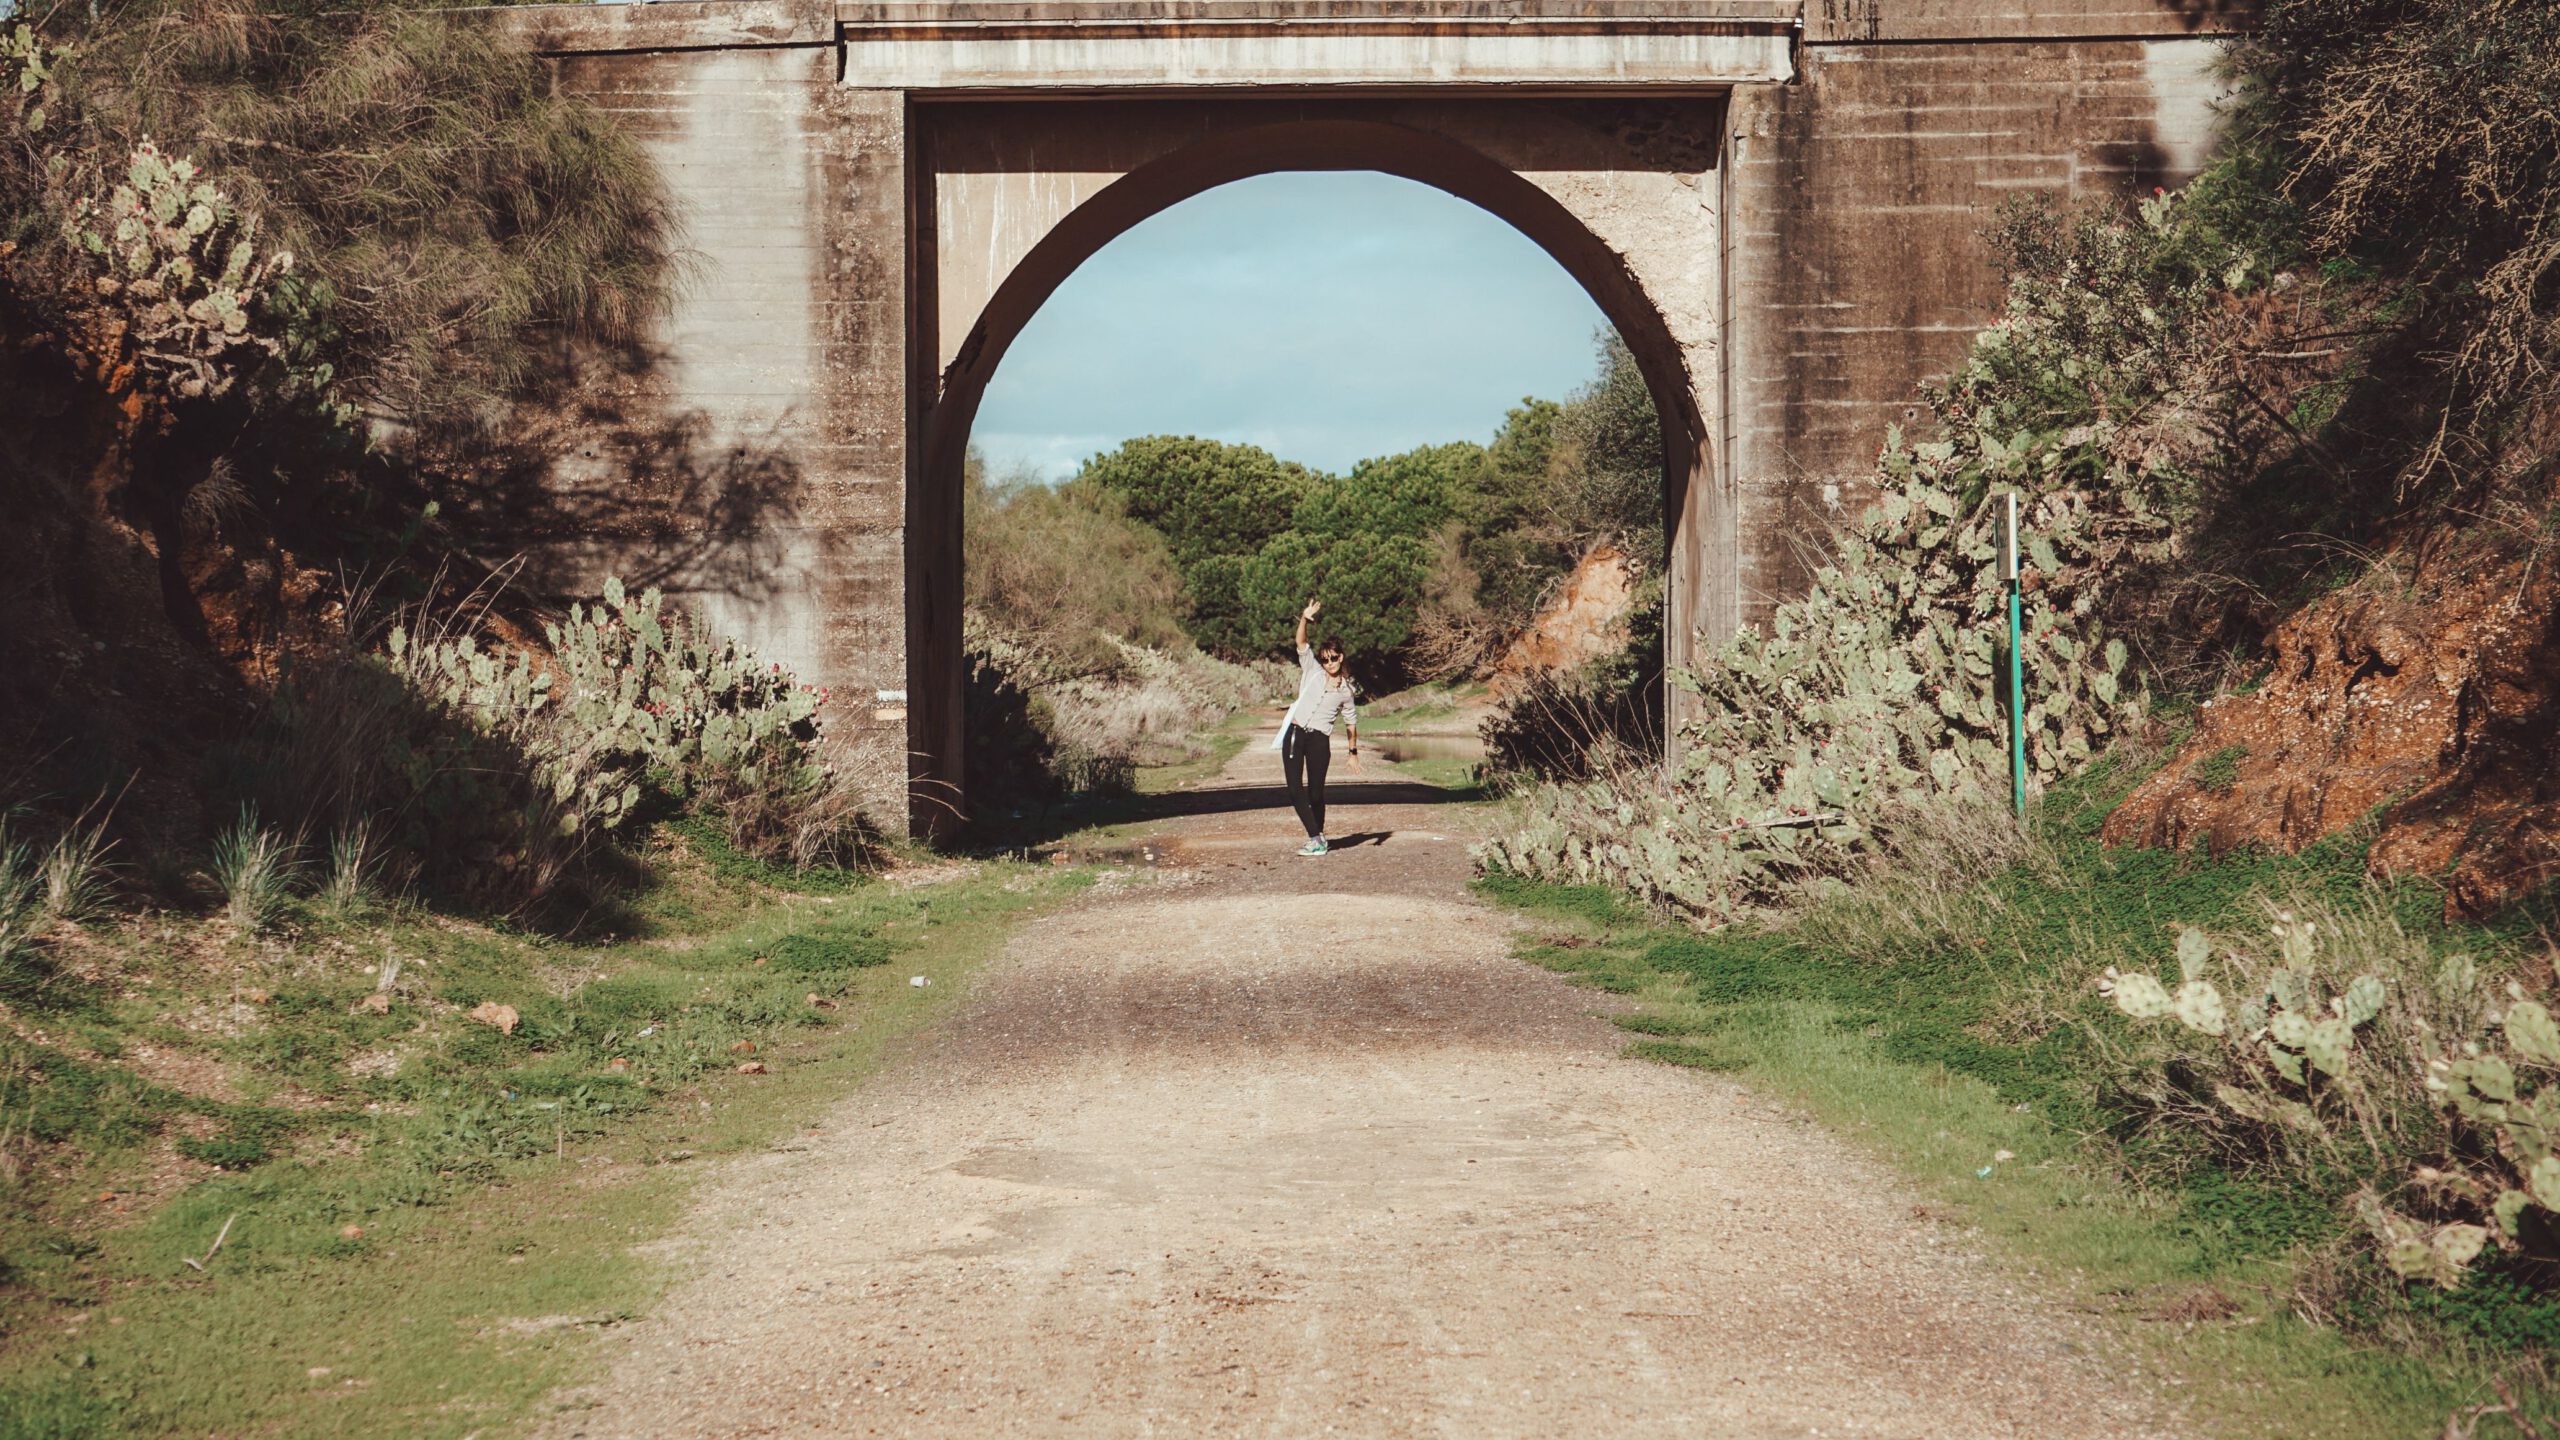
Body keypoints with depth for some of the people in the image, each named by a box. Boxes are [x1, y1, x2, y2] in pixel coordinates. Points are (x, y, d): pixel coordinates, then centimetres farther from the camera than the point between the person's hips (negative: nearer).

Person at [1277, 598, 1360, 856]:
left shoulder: (1346, 690, 9)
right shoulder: (1312, 670, 8)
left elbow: (1351, 722, 18)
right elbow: (1301, 643, -5)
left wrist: (1353, 751, 16)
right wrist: (1304, 619, -21)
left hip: (1319, 740, -1)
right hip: (1294, 734, 1)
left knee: (1315, 792, -1)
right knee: (1295, 790, -4)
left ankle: (1317, 838, 17)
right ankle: (1316, 837, 2)